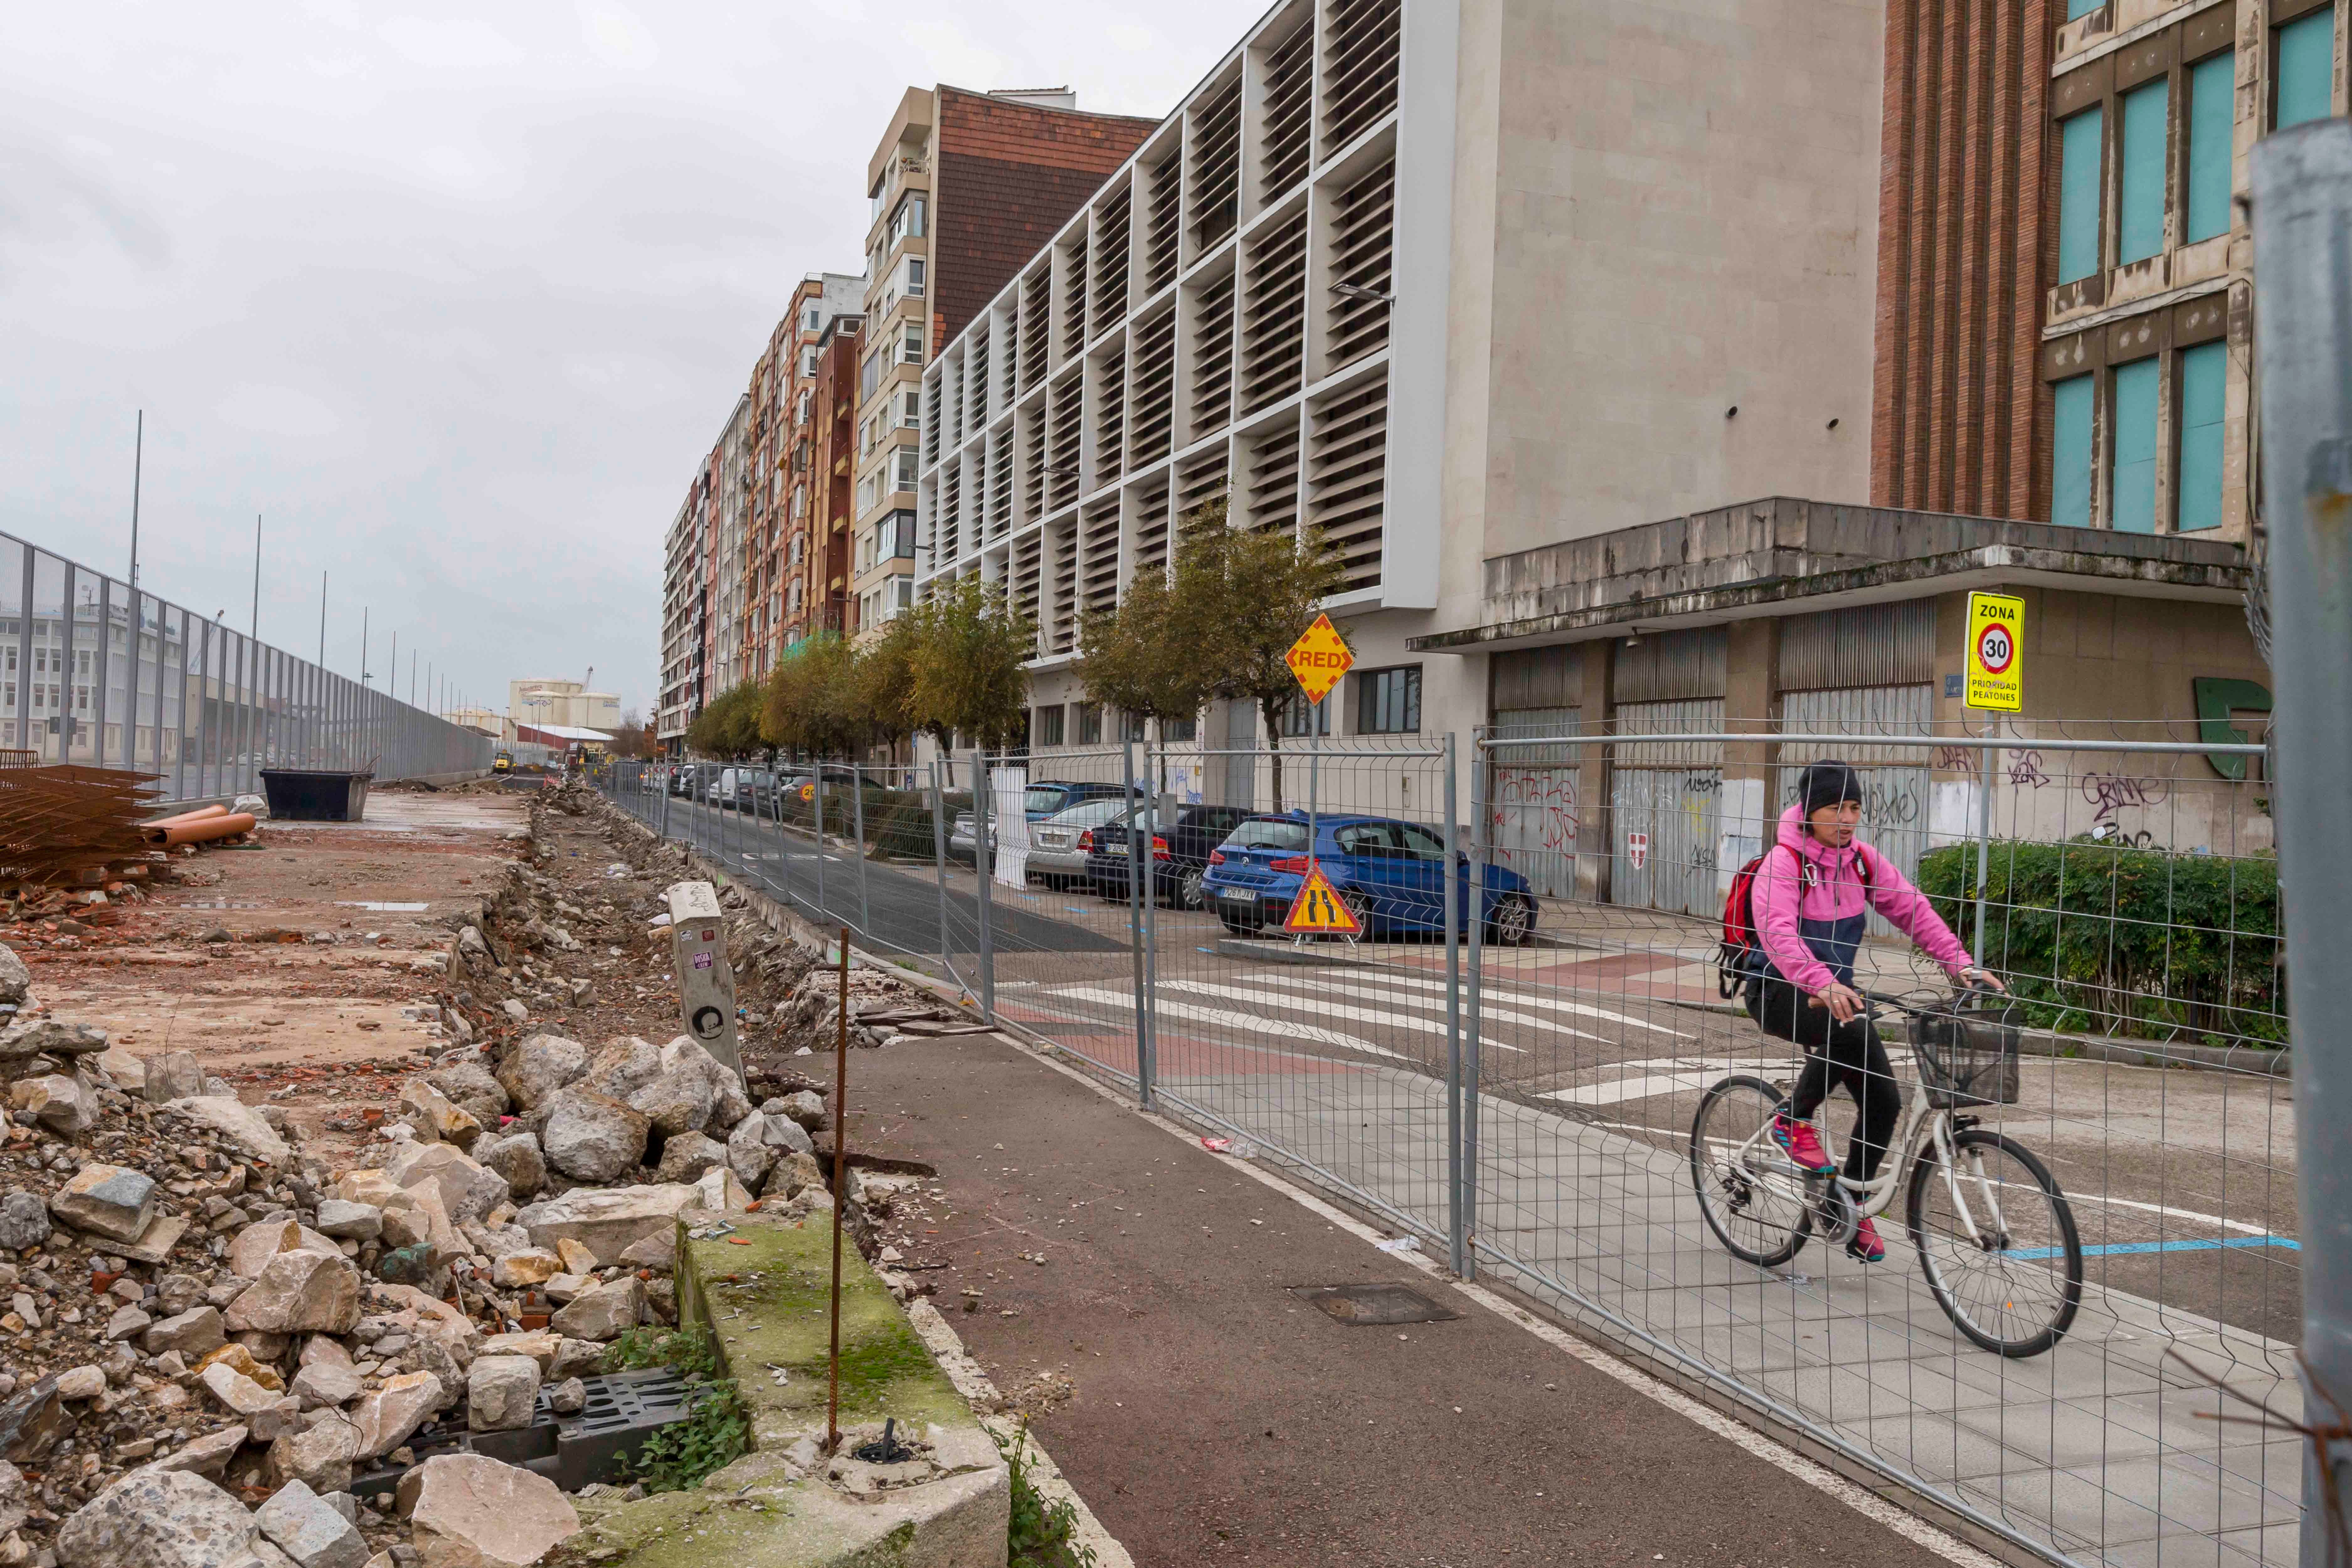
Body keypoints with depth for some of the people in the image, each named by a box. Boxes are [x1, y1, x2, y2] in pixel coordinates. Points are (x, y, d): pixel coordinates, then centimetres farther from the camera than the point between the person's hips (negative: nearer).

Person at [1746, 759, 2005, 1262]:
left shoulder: (1861, 859, 2)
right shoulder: (1784, 862, -19)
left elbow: (1911, 908, -3)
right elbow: (1778, 935, -33)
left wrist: (1960, 962, -18)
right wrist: (1822, 983, -50)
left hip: (1835, 987, 7)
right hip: (1779, 991, -7)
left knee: (1883, 1098, 0)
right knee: (1849, 1029, -36)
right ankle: (1794, 1119, -13)